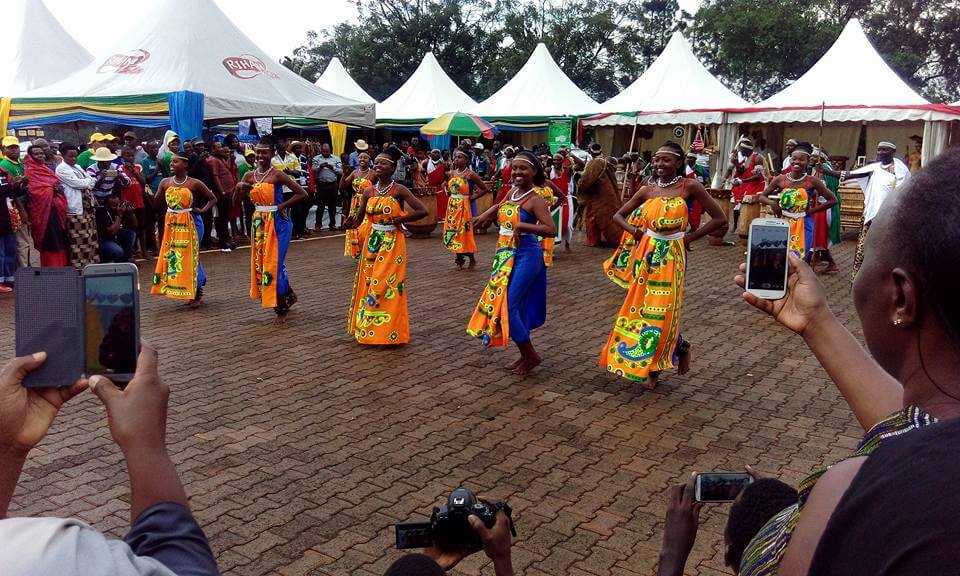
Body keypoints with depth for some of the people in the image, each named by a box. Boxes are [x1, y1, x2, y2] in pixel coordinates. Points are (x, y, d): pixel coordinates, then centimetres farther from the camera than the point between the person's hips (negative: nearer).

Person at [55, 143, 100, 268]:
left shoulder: (77, 167, 20)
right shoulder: (62, 169, -5)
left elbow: (90, 183, 18)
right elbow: (78, 183, -13)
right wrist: (91, 180, 2)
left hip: (87, 208, 8)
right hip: (75, 210, -8)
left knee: (92, 238, 9)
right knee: (79, 241, -6)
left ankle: (92, 264, 16)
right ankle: (78, 266, 0)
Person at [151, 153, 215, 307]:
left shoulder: (194, 183, -5)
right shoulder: (165, 183, 6)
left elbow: (213, 198, 1)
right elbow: (157, 205, 6)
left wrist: (202, 210, -10)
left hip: (190, 223, -4)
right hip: (171, 224, 5)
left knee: (191, 255, -3)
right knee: (170, 256, 5)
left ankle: (197, 293, 9)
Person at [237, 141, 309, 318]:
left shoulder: (277, 174, -10)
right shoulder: (249, 175, 7)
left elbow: (302, 194, -12)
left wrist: (282, 206, -12)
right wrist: (239, 188, -9)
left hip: (277, 222, -6)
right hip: (258, 223, 7)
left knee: (274, 263, -4)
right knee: (259, 262, 11)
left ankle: (282, 306, 11)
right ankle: (288, 297, 28)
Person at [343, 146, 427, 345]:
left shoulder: (399, 190, -10)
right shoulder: (368, 192, 4)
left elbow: (423, 211, -12)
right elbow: (359, 219, 5)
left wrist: (401, 219, -17)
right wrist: (351, 223, -16)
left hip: (392, 244, -5)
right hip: (372, 243, 5)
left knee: (388, 287, 0)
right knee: (368, 285, 9)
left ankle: (388, 333, 11)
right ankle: (367, 329, 22)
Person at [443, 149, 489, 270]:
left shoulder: (470, 174, -11)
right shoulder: (451, 173, 6)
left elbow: (485, 189, -9)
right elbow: (448, 188, 24)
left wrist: (473, 197, -9)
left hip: (464, 207, -6)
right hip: (452, 206, 6)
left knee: (465, 231, -2)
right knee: (454, 232, 7)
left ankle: (472, 258, 14)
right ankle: (459, 259, 17)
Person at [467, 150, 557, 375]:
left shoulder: (535, 199, -13)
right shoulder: (512, 192, 9)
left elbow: (551, 230, -24)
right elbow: (499, 207, 32)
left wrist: (522, 226, -30)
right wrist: (484, 216, 17)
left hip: (525, 257, -8)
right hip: (505, 256, 8)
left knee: (507, 305, -11)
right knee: (498, 304, 12)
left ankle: (531, 356, 6)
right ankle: (525, 355, 25)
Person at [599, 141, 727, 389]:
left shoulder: (689, 186, -7)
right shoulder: (647, 190, 4)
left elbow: (719, 219, -6)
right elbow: (618, 215, 13)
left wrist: (690, 237, -6)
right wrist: (634, 230, -5)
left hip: (671, 255, -4)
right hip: (647, 254, 4)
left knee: (662, 311, 0)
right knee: (642, 308, 9)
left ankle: (653, 367, 20)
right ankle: (680, 347, 30)